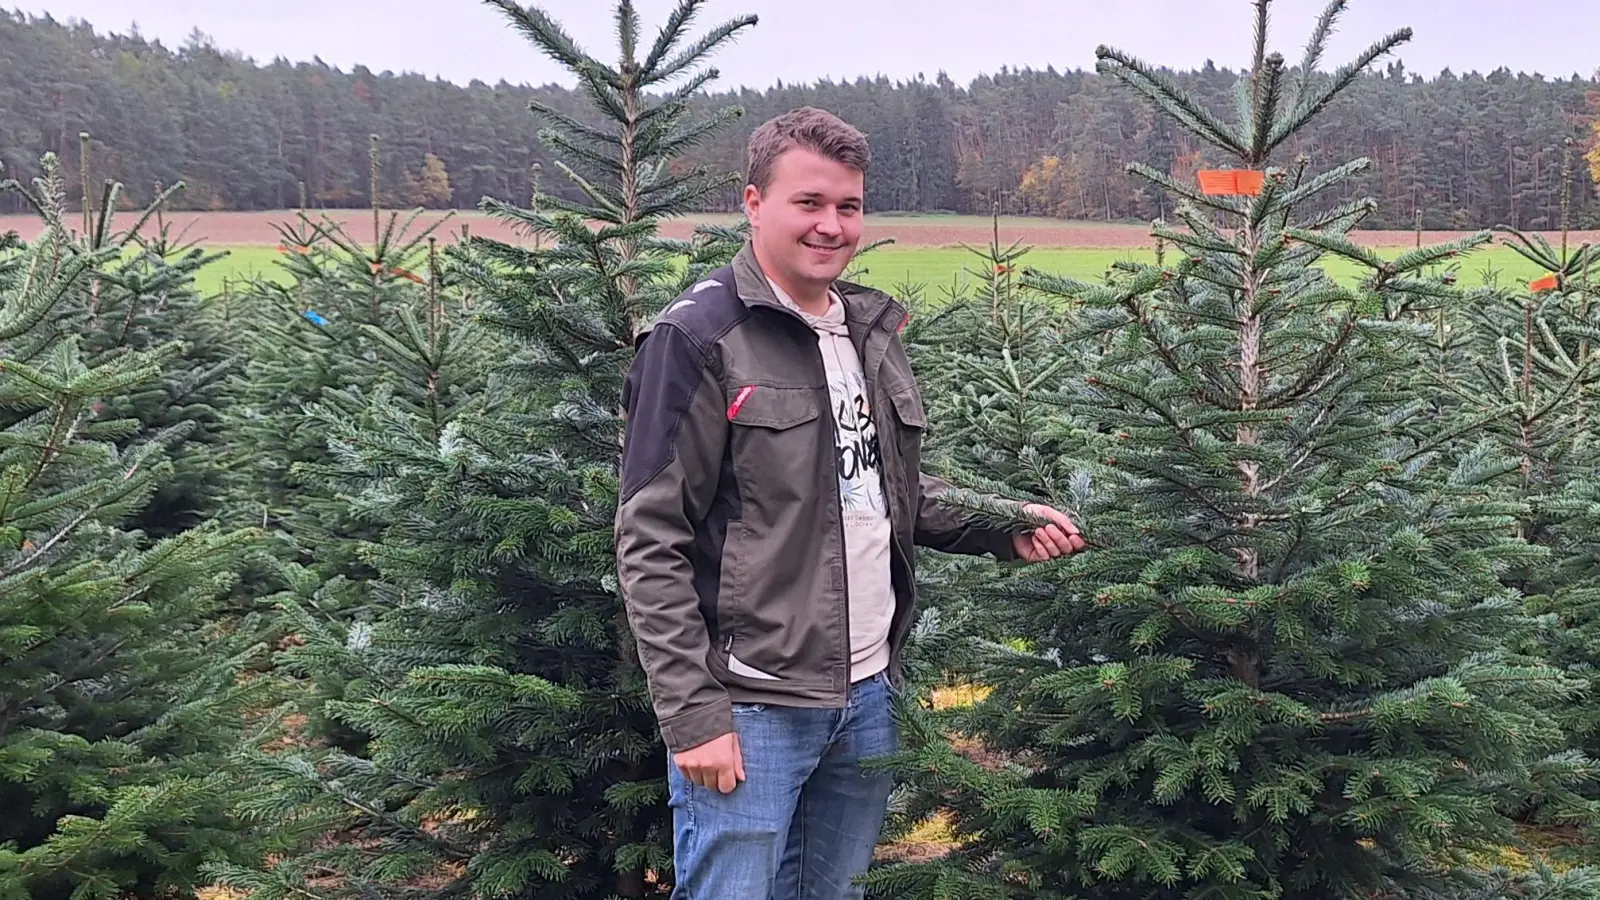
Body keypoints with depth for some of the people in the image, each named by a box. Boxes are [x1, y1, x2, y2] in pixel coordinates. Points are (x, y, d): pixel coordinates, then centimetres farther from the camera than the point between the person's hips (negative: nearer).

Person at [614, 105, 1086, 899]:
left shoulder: (871, 329, 11)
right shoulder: (700, 339, -11)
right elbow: (651, 544, -14)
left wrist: (1002, 525, 2)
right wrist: (692, 713, -18)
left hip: (869, 694, 7)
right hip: (750, 703, -7)